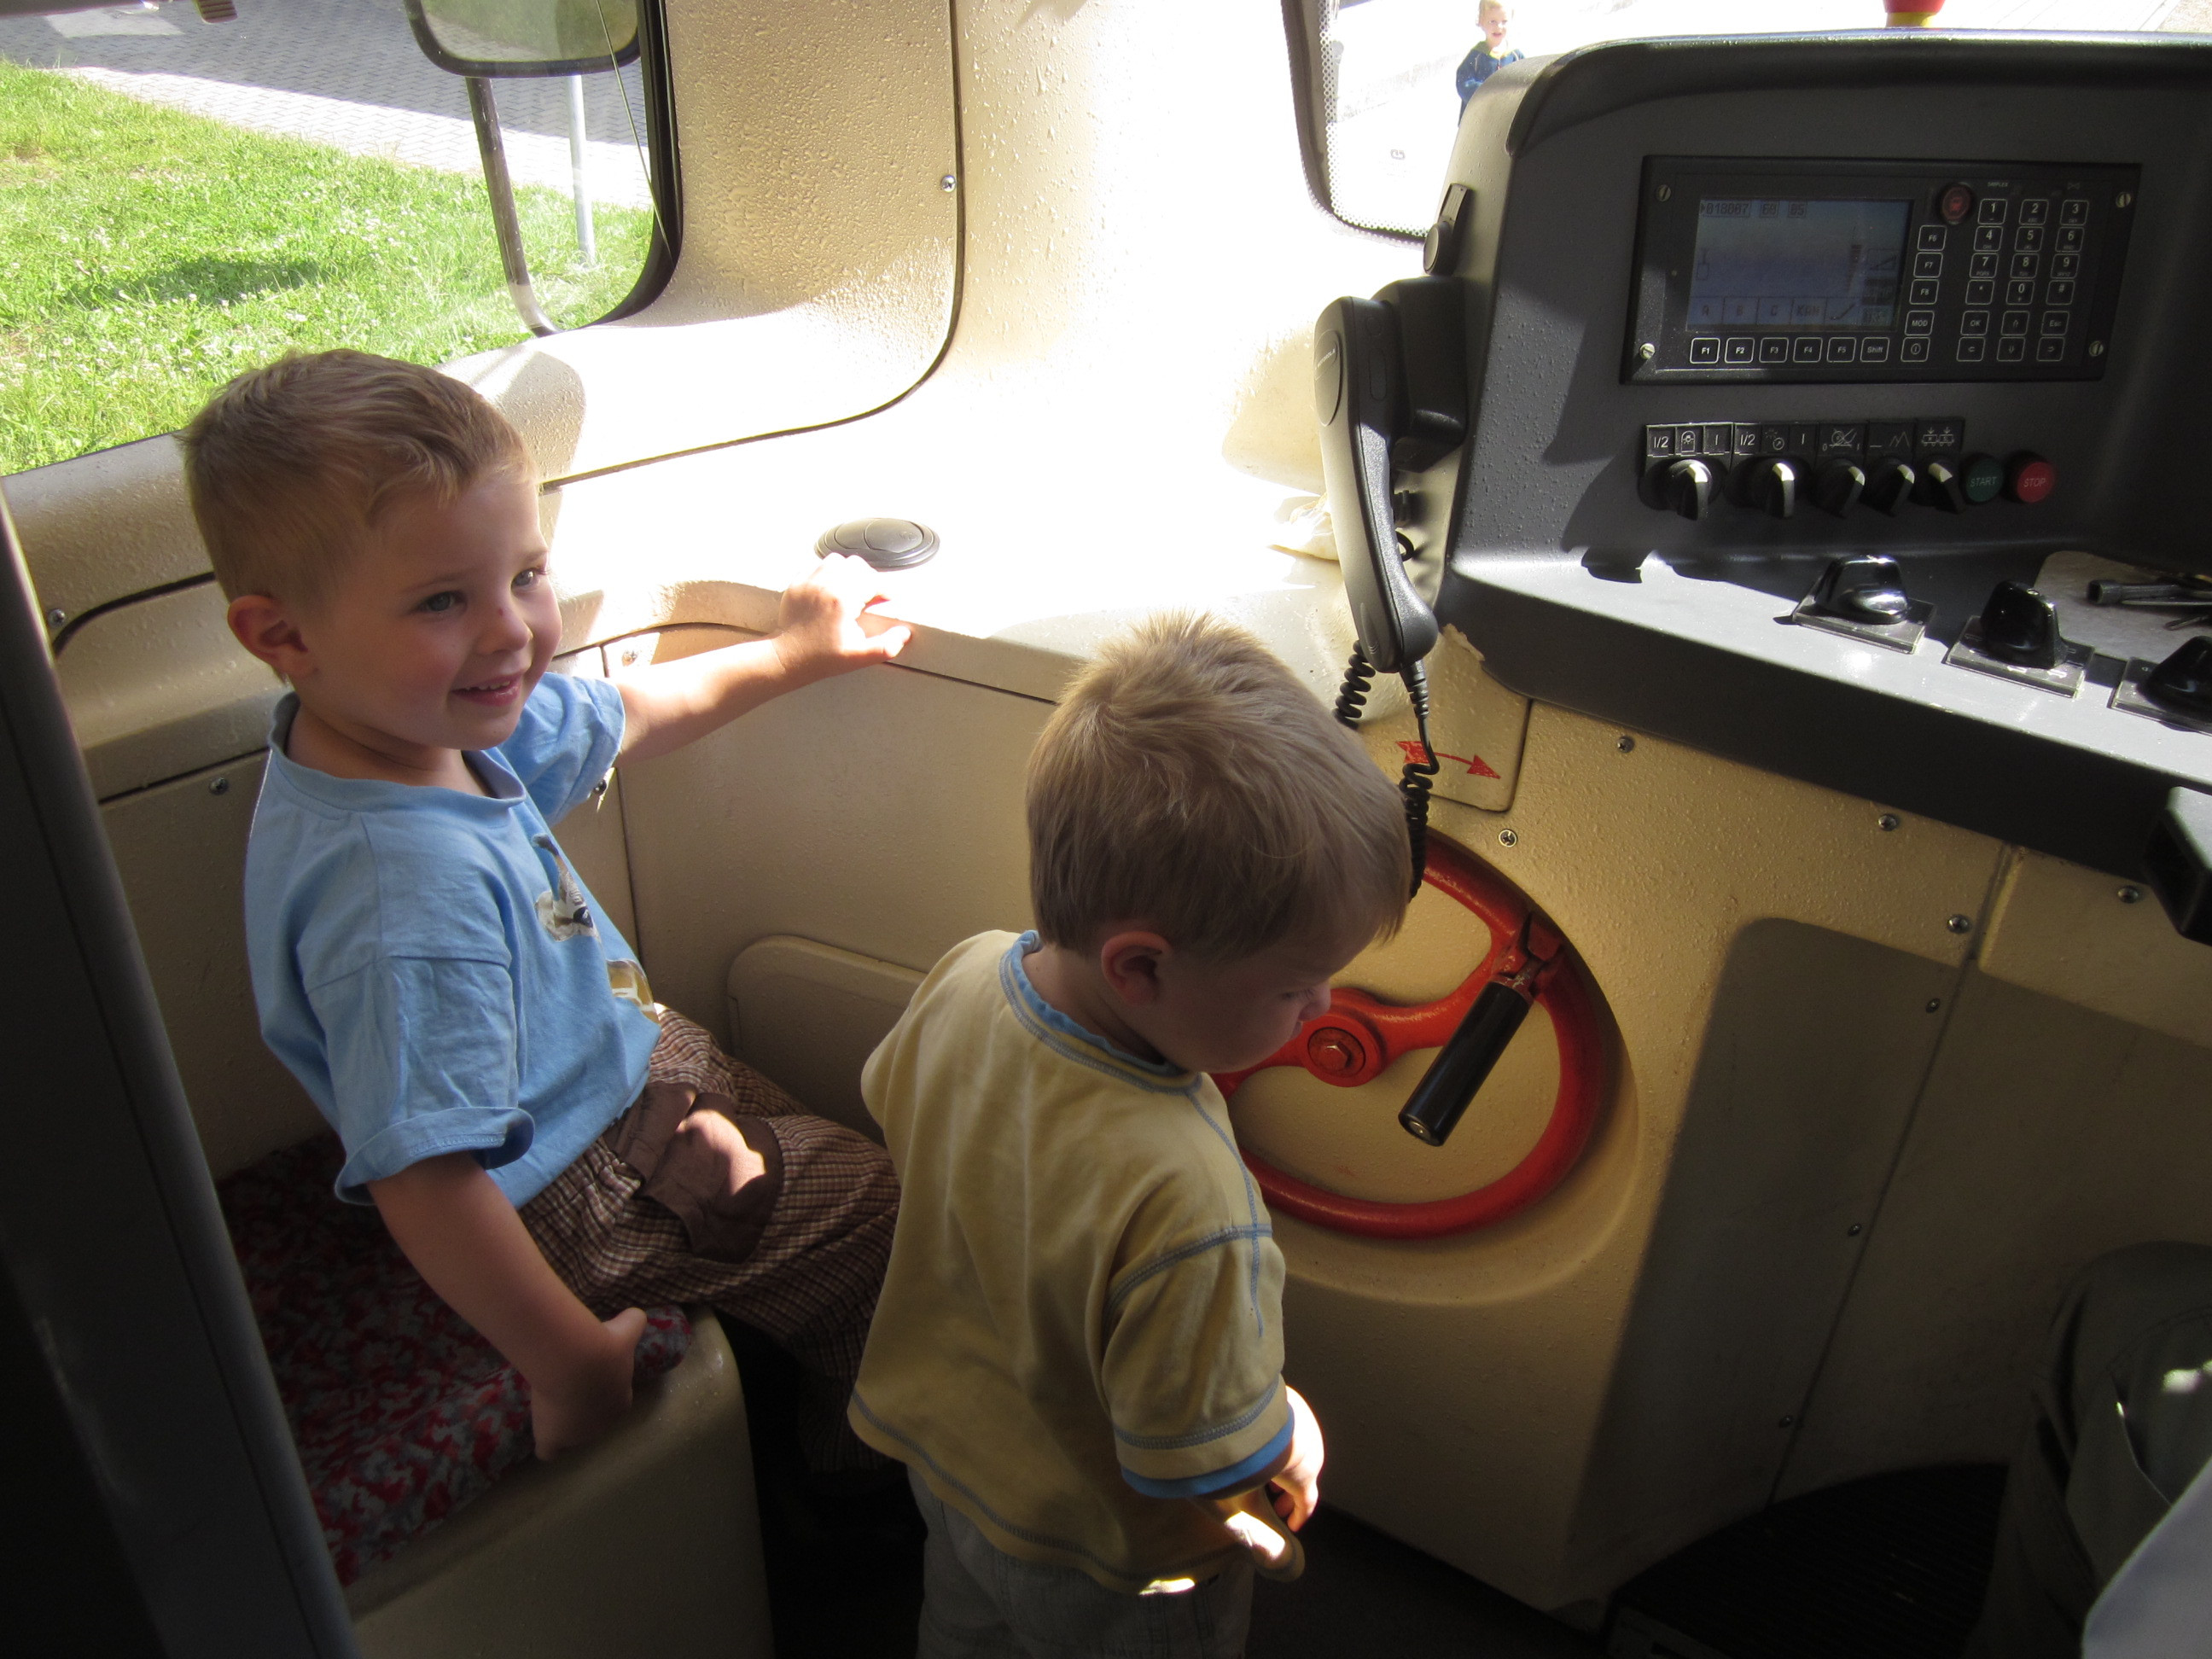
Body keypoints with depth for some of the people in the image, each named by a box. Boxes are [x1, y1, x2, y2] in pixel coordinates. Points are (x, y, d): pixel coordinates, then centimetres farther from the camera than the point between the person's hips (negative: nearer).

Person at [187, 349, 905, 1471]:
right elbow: (425, 1189, -38)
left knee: (823, 1150, 27)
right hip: (571, 1196, -9)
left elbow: (624, 718, 8)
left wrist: (788, 656, 19)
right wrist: (574, 1367, -25)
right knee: (889, 1223, 5)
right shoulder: (410, 889, -40)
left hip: (614, 1071, 9)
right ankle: (851, 1467, 32)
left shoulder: (437, 718, -11)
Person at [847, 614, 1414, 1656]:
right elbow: (1199, 1462, -31)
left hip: (945, 1453, 6)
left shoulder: (965, 979, -25)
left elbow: (891, 1105, -1)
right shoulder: (1182, 1200, -46)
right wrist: (1294, 1438, -9)